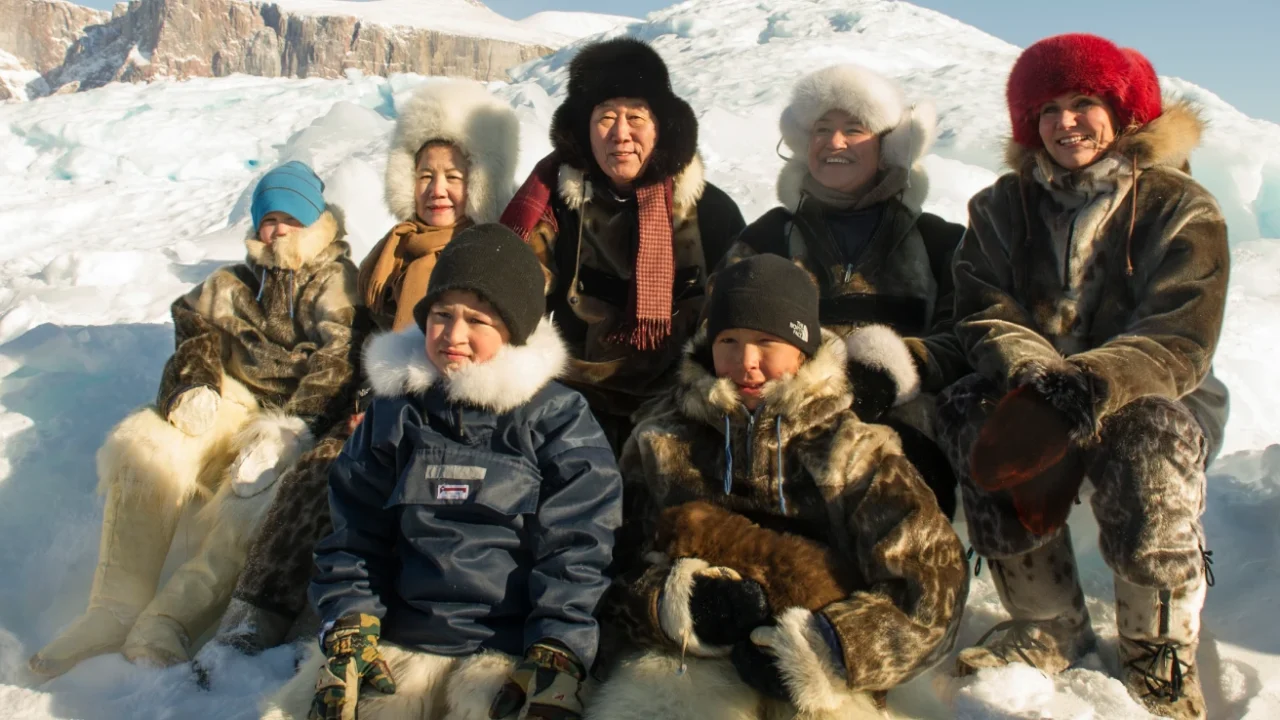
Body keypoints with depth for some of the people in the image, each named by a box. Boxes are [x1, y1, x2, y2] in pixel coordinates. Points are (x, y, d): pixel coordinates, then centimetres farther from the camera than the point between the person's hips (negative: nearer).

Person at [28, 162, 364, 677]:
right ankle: (117, 607, -25)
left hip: (293, 420, -4)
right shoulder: (232, 286, 29)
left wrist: (293, 426, -19)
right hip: (228, 404, 5)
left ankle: (175, 616, -42)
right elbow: (197, 337, 15)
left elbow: (338, 362, -4)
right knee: (142, 444, -24)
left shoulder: (336, 282, 12)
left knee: (260, 479, -37)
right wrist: (192, 386, -10)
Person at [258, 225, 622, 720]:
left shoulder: (559, 420, -1)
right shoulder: (395, 411, 10)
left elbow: (575, 548, -5)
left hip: (510, 649, -3)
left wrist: (555, 661, -14)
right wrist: (348, 632, -1)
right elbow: (353, 533, 12)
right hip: (397, 638, 3)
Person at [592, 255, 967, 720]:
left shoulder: (856, 451, 13)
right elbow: (613, 565, 11)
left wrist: (826, 648, -12)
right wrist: (675, 604, -10)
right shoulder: (660, 444, 17)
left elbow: (930, 582, 3)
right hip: (682, 665, 0)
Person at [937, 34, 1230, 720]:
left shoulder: (1180, 209, -5)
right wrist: (1034, 380, -30)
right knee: (968, 411, -29)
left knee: (1147, 440, -36)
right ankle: (1049, 625, -16)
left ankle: (1161, 649, -15)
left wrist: (1083, 390, -36)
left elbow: (1180, 342, -17)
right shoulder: (1002, 208, 5)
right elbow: (985, 317, -7)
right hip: (1036, 395, 3)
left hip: (1154, 399, -2)